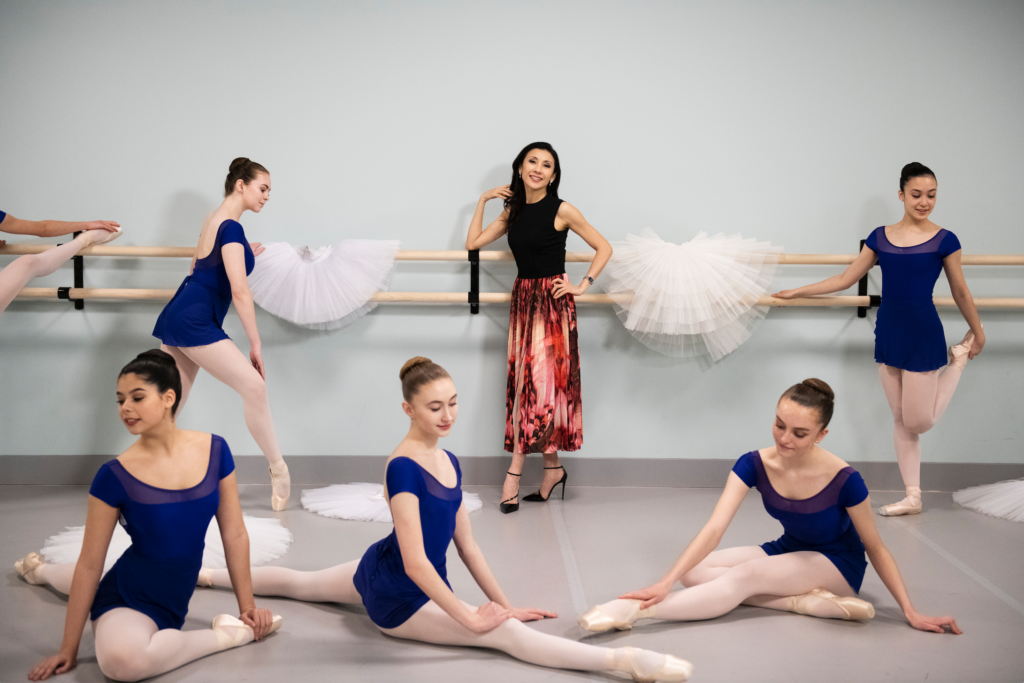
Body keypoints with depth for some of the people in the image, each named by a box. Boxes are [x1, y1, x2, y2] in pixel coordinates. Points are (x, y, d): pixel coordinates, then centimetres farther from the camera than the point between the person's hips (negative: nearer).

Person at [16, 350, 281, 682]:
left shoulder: (214, 450, -9)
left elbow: (235, 534, -1)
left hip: (173, 600, 4)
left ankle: (41, 570, 54)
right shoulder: (115, 476, -16)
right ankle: (227, 634, -13)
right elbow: (90, 564, -10)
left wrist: (247, 606, -1)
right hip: (127, 598, -4)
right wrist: (69, 648, -7)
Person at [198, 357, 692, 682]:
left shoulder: (449, 462, 0)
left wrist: (504, 603, 4)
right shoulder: (403, 467, -26)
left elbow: (467, 545, 5)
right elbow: (415, 562, -31)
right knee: (507, 634, -24)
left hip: (379, 573, 9)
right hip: (398, 598, -9)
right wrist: (470, 618, -29)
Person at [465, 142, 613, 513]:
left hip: (552, 302, -6)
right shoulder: (513, 211, 11)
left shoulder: (562, 210, -6)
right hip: (523, 300, 6)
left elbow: (604, 248, -2)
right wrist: (483, 200, 11)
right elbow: (473, 243, 12)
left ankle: (514, 472, -5)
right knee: (525, 383, 5)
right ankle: (553, 468, 13)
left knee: (541, 384, -8)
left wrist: (582, 286, -7)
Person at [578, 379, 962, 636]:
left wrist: (912, 613, -13)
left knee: (744, 575, -32)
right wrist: (666, 582, -38)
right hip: (788, 553, 5)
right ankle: (810, 602, -25)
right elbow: (715, 528, -26)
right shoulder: (755, 465, -18)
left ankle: (634, 612, -42)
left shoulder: (843, 480, -26)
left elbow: (875, 548, -12)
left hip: (837, 566, -5)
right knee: (695, 572, -18)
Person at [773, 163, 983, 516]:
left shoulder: (943, 240, -6)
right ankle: (912, 497, 18)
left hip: (923, 335, -4)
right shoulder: (880, 236, 4)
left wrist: (978, 334, 12)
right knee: (900, 420, 8)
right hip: (888, 334, 4)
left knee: (918, 423, 0)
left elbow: (961, 293, 4)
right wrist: (798, 292, 7)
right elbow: (845, 279, 8)